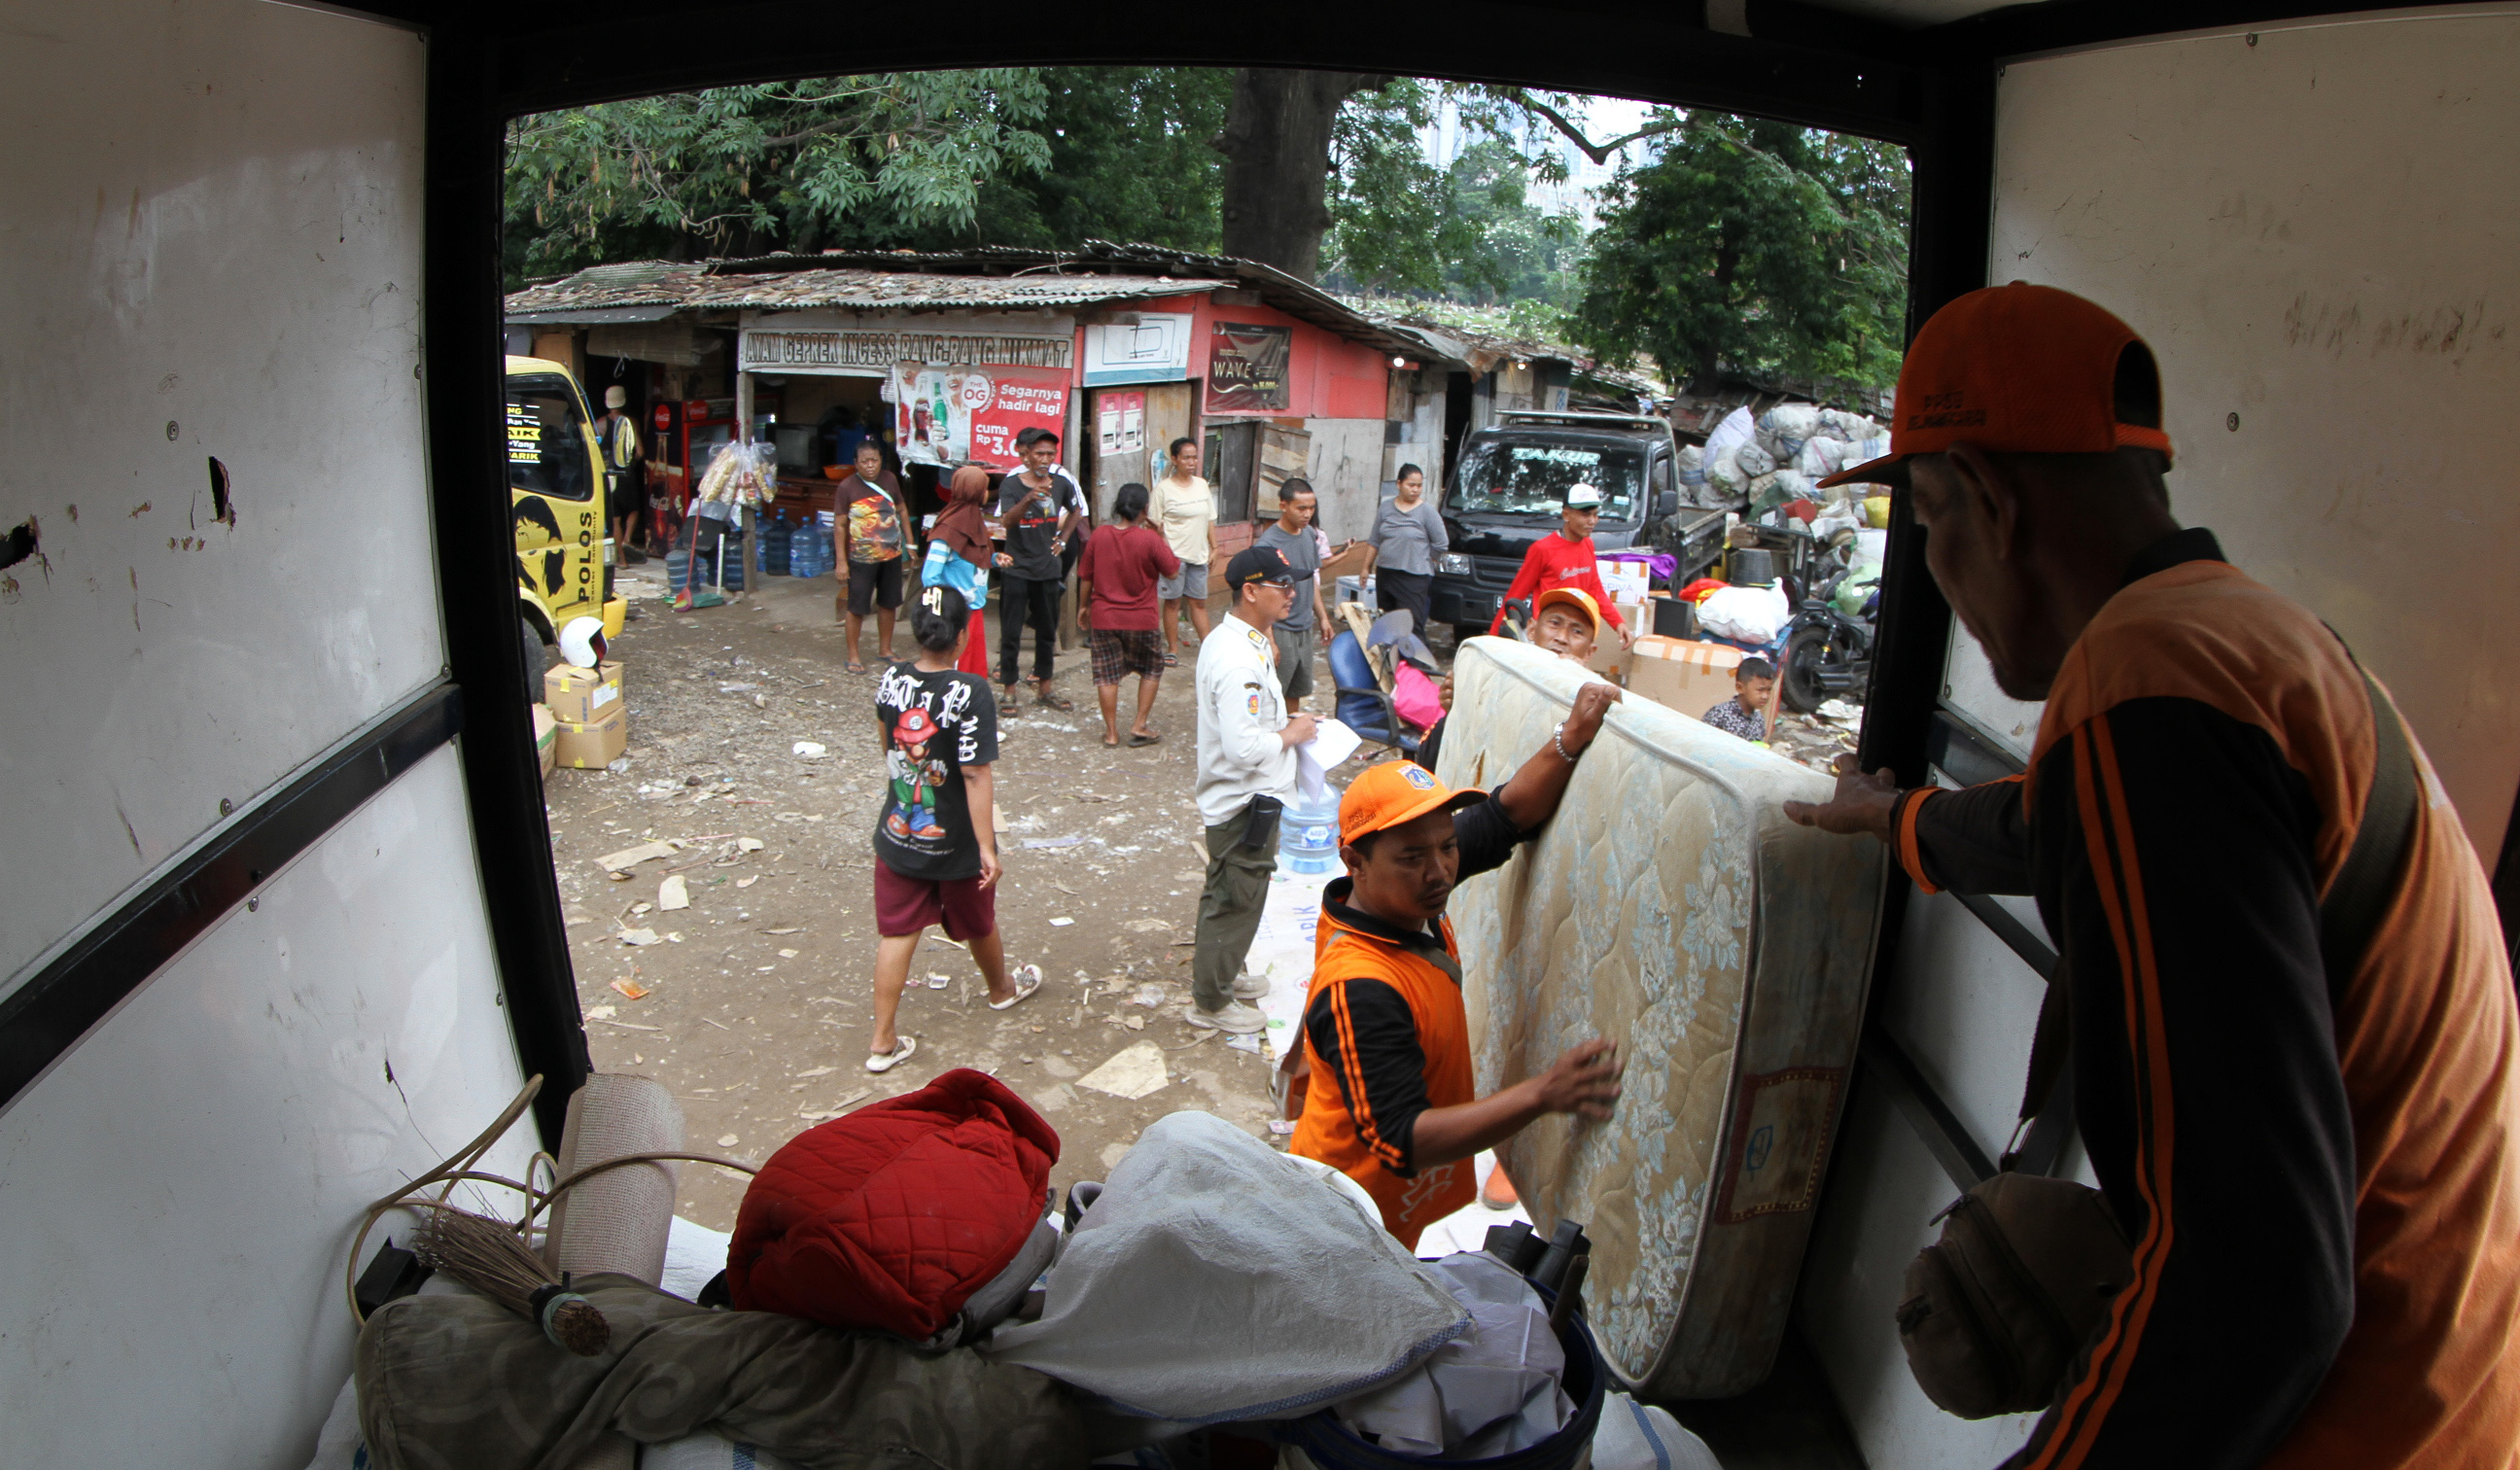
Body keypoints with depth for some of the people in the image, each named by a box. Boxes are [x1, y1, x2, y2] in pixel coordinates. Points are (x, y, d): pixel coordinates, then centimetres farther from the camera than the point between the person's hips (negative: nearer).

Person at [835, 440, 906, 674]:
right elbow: (840, 525, -9)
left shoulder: (889, 479, 1)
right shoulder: (847, 487, -11)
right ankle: (853, 656, 12)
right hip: (861, 558, -5)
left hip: (892, 555, 5)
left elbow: (900, 510, 15)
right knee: (856, 607, 1)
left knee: (887, 603, 15)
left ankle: (885, 649, 31)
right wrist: (841, 561, -12)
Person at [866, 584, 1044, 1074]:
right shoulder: (970, 691, -24)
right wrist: (987, 847, -19)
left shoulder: (892, 679, -7)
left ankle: (883, 1041, 13)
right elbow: (976, 776, -25)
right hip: (954, 844, -3)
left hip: (897, 836, 4)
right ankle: (1002, 988, 48)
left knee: (896, 933, 10)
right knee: (977, 923, 21)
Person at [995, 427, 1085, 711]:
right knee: (1010, 632, -1)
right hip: (1017, 569, -4)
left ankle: (1044, 688, 23)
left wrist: (1062, 539, 10)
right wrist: (1028, 499, -44)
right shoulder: (1012, 484, -10)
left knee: (1047, 631, 12)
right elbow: (1007, 519, -27)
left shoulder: (1061, 483, 2)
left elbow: (1076, 511, 22)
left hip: (1048, 569, 4)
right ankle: (1009, 691, 8)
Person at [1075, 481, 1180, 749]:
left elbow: (1086, 577, 4)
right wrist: (1163, 539, 3)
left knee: (1107, 674, 10)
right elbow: (1172, 571, -5)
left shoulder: (1100, 536, -3)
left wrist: (1083, 606, 18)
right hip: (1141, 619, -2)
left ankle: (1111, 732, 14)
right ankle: (1139, 727, 12)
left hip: (1103, 618, 2)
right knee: (1151, 669, 17)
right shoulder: (1149, 539, -15)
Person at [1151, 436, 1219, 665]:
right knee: (1173, 602, 3)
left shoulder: (1202, 485, 10)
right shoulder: (1164, 488, -5)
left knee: (1199, 602, 10)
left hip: (1199, 554, 4)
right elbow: (1156, 525, -6)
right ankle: (1173, 650, 12)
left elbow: (1210, 520, 15)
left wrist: (1213, 548, 10)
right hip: (1174, 554, -4)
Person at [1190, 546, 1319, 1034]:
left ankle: (1222, 972, 44)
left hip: (1238, 798, 10)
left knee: (1227, 894, 25)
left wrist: (1285, 721, 6)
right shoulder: (1239, 661, -29)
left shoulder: (1229, 639, 5)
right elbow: (1243, 748, -33)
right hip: (1246, 802, -10)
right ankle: (1210, 1000, 22)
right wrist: (1290, 734, -17)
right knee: (1236, 902, 6)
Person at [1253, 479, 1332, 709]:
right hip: (1279, 630, -7)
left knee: (1297, 692, 18)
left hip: (1305, 628, 7)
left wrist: (1322, 616, 21)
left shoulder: (1309, 534, 5)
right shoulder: (1267, 543, -19)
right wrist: (1269, 641, -22)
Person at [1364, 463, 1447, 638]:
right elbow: (1374, 541, 15)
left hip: (1414, 578, -5)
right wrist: (1366, 567, 15)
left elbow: (1441, 544, -3)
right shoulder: (1386, 509, 9)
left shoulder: (1426, 511, -4)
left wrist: (1420, 560, 3)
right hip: (1385, 575, 5)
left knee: (1412, 626, -12)